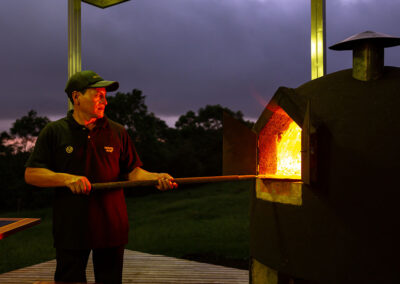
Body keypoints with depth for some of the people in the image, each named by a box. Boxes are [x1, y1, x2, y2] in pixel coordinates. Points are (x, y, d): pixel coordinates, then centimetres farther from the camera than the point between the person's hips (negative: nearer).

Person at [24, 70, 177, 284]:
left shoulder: (117, 132, 7)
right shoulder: (54, 132, 1)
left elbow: (132, 172, 6)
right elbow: (31, 174, -2)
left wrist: (156, 177, -14)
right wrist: (67, 179, -17)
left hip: (111, 228, 2)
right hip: (70, 230, -2)